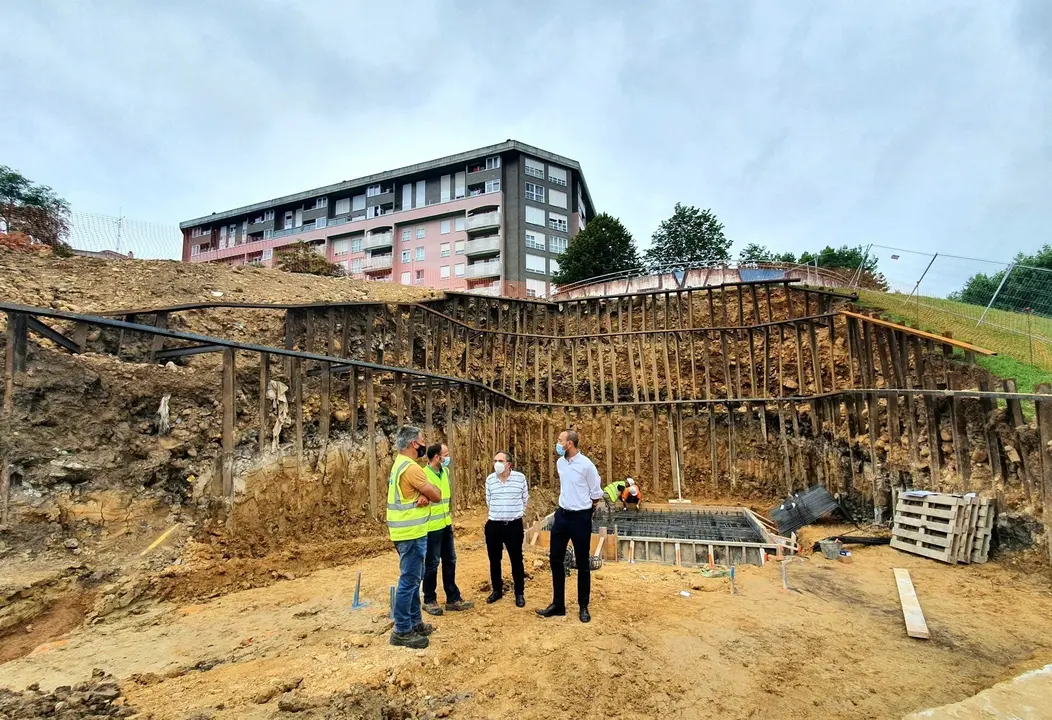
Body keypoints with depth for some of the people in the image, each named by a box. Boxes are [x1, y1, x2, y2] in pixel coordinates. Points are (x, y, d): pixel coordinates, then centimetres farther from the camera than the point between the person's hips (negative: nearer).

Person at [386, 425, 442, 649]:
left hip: (408, 532, 10)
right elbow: (436, 495, -18)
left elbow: (428, 493, 8)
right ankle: (402, 631, 9)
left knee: (414, 578, 19)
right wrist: (428, 494, 2)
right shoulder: (410, 467, -22)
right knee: (409, 581, -1)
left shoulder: (400, 465, 12)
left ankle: (415, 622, 30)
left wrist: (424, 496, -13)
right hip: (411, 534, -10)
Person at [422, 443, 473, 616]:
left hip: (445, 525, 8)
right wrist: (424, 525, -21)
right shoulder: (423, 474, -19)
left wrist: (449, 518, 8)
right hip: (431, 527, -7)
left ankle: (453, 599, 26)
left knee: (450, 562, 14)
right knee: (431, 564, 7)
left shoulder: (445, 472, 5)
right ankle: (429, 601, 23)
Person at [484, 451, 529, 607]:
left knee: (516, 560, 6)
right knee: (494, 560, 13)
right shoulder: (489, 479, -1)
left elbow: (525, 498, 8)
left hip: (514, 525, -2)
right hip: (493, 525, 3)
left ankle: (519, 593, 21)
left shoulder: (520, 477, -8)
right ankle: (497, 590, 30)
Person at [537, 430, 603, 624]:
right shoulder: (560, 463, 2)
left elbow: (596, 493, -6)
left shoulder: (586, 465, -18)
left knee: (582, 564, 7)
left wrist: (584, 508, 6)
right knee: (555, 560, 10)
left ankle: (583, 607, 23)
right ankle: (558, 604, 23)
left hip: (581, 517, -6)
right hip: (562, 515, 6)